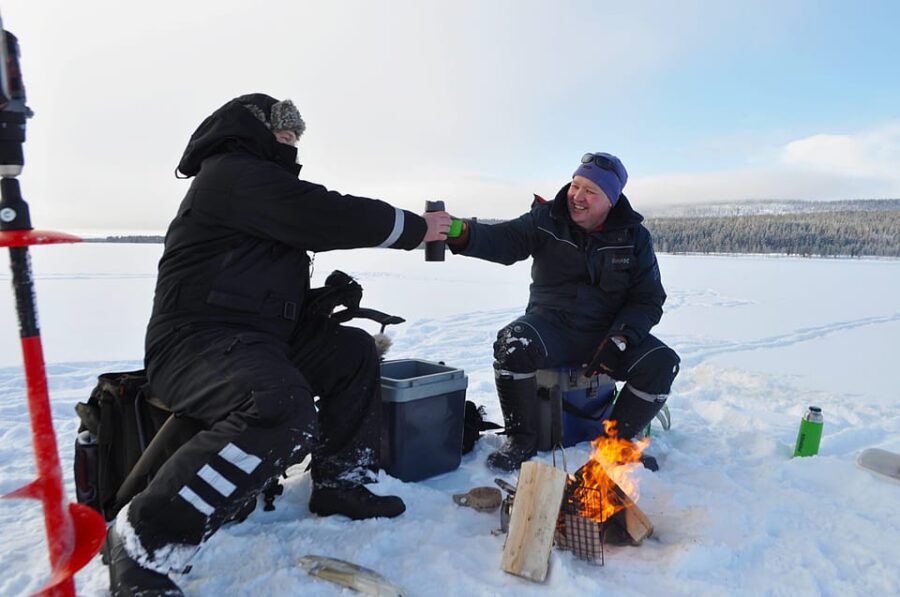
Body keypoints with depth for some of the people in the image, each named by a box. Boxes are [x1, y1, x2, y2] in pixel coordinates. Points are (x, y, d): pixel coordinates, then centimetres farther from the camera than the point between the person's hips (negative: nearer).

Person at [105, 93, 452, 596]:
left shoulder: (259, 181, 24)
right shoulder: (234, 172, -10)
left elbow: (316, 226, 25)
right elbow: (327, 216, -18)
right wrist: (415, 227, -7)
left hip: (257, 336, 11)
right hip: (198, 340, -11)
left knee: (353, 351, 9)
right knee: (284, 414, -36)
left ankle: (340, 483, 12)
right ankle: (145, 543, -19)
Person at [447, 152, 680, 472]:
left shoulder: (634, 237, 1)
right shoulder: (547, 219, -2)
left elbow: (648, 300, 1)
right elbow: (503, 239, -20)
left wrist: (619, 341, -16)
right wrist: (461, 233, -42)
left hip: (607, 333, 2)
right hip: (551, 325, -1)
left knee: (662, 362, -21)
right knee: (512, 344, -32)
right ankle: (522, 440, -9)